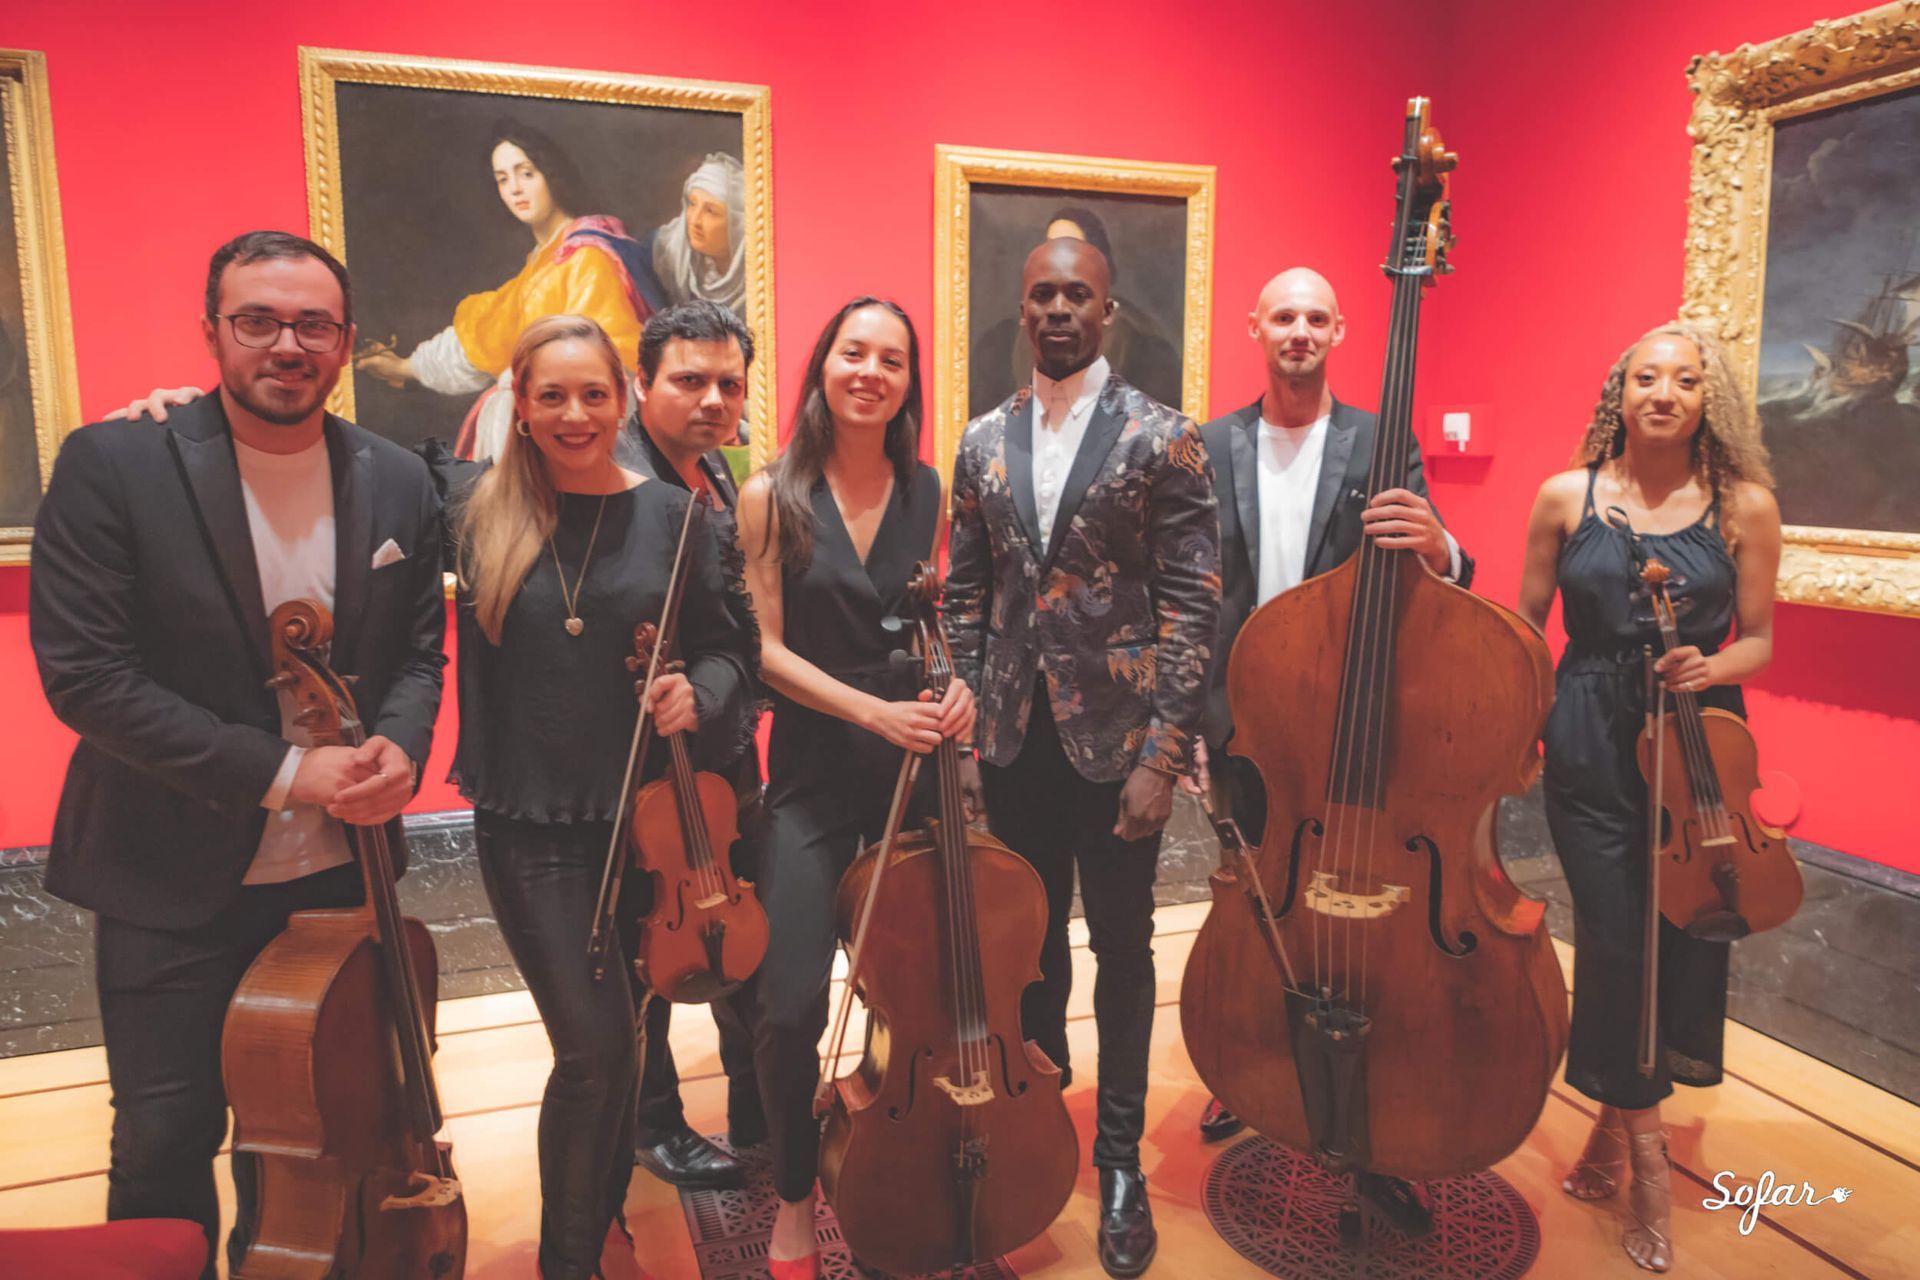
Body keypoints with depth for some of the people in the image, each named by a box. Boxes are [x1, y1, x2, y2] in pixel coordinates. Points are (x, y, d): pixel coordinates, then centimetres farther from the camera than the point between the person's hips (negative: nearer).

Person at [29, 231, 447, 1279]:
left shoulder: (397, 482, -1)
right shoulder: (112, 465, -12)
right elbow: (84, 673, -16)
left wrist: (398, 747, -14)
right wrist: (280, 771, -22)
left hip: (339, 869, 3)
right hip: (173, 881, -3)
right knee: (164, 1146, 11)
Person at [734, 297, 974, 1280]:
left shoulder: (927, 491, 4)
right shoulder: (773, 496, -3)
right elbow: (767, 648, -6)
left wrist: (955, 684, -8)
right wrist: (874, 710, -17)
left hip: (916, 760, 2)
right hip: (813, 773, -2)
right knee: (793, 1004, -6)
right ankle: (795, 1198, 21)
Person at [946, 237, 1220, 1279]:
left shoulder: (1161, 439, -6)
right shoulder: (984, 444, 6)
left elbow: (1192, 604, -9)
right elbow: (965, 597, 9)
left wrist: (1162, 756, -13)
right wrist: (967, 735, 4)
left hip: (1114, 739, -3)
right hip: (1014, 742, 3)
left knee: (1120, 950, 10)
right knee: (1030, 940, 15)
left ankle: (1120, 1158, 27)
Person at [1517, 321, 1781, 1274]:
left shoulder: (1746, 506, 2)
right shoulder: (1565, 497, 2)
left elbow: (1759, 640, 6)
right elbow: (1525, 628, 7)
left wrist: (1711, 667, -15)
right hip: (1589, 741, -1)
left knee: (1684, 927, 5)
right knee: (1613, 934, 0)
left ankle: (1618, 1119, 30)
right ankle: (1643, 1148, 20)